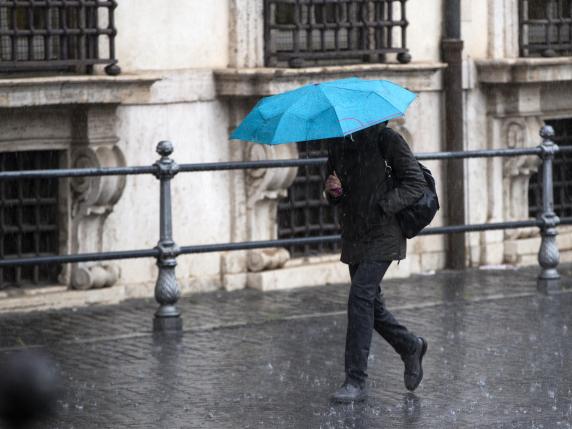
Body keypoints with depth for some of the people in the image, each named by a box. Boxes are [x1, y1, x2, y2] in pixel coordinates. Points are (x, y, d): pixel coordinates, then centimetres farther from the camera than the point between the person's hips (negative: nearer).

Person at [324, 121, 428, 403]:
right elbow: (333, 198, 17)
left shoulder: (386, 139, -8)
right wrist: (332, 191, -7)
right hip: (353, 236, 7)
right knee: (370, 304, 12)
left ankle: (356, 381, -16)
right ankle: (410, 347, 37)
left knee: (360, 297, -18)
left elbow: (416, 183, -8)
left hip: (382, 234, -7)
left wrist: (383, 207, -16)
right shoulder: (337, 143, 10)